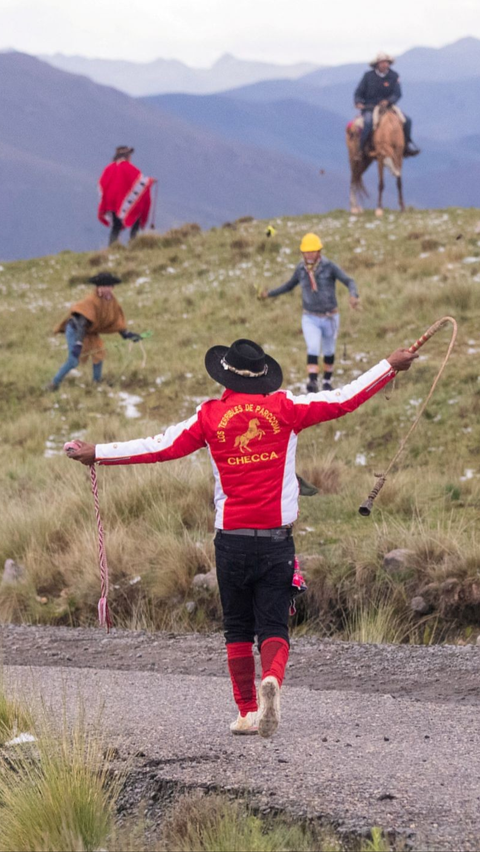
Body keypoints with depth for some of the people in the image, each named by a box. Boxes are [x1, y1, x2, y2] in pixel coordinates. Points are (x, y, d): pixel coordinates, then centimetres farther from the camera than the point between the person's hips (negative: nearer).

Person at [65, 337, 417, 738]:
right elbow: (344, 400, 4)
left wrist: (97, 453, 11)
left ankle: (247, 711, 11)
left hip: (231, 540, 0)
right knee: (274, 625, 0)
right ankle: (271, 679, -30)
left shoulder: (210, 416, 0)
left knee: (238, 628, 12)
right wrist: (391, 366, 15)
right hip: (276, 538, 0)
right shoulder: (285, 409, 0)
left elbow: (161, 447, 1)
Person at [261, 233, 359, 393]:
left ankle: (327, 381, 35)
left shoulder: (329, 267, -13)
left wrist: (353, 295, -40)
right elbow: (289, 285, 18)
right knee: (313, 348, -21)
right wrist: (269, 294, 17)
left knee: (328, 352, 15)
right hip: (310, 318, 1)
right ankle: (312, 383, -29)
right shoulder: (301, 269, -2)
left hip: (330, 318, -1)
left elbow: (349, 281, -20)